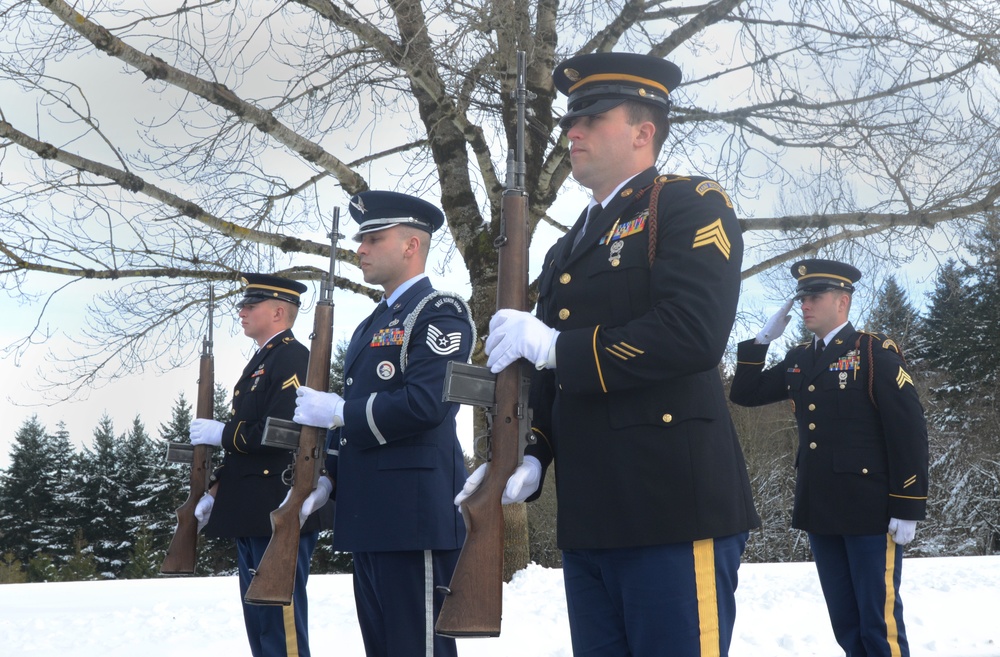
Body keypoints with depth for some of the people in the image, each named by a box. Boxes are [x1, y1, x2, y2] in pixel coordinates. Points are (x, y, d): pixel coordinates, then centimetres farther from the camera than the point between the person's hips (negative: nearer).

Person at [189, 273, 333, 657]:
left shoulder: (293, 359, -11)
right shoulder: (260, 363, 20)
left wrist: (221, 433, -12)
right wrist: (215, 493, 13)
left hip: (281, 513, -10)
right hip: (252, 515, 10)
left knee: (281, 621, -6)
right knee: (259, 621, 14)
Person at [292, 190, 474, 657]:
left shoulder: (439, 312, -7)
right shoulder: (371, 326, 22)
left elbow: (425, 403, -21)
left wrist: (338, 411, -12)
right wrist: (327, 478, 12)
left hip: (415, 514, -10)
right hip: (368, 517, 10)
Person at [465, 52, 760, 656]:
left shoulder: (692, 205, -2)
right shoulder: (567, 251, 23)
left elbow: (694, 332, -18)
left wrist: (555, 345, -14)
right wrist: (531, 458, 7)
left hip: (675, 508, -8)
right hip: (589, 517, 8)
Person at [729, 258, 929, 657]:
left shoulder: (875, 351, -5)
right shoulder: (798, 360, 14)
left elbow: (909, 430, -10)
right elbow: (745, 394, 16)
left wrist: (908, 507, -15)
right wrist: (763, 338, 6)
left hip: (870, 511, -6)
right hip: (820, 512, 7)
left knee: (880, 625, -3)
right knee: (846, 624, 12)